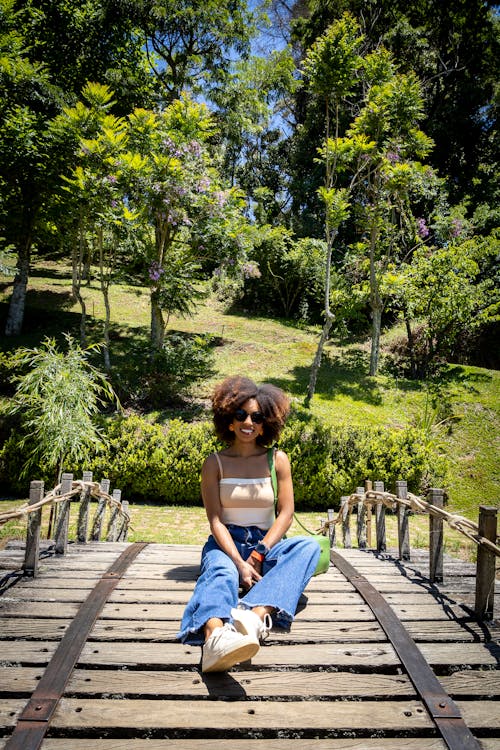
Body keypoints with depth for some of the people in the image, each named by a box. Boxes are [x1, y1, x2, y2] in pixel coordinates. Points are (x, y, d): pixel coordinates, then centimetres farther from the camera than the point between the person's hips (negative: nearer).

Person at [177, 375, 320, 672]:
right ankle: (215, 636, -69)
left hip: (265, 544, 2)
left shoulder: (278, 459, 3)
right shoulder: (215, 463, 0)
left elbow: (286, 513, -3)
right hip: (226, 544, -2)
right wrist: (240, 563, -24)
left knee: (308, 546, -28)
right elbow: (215, 520, -8)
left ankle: (256, 614, -51)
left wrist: (259, 553, -18)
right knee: (221, 572, -37)